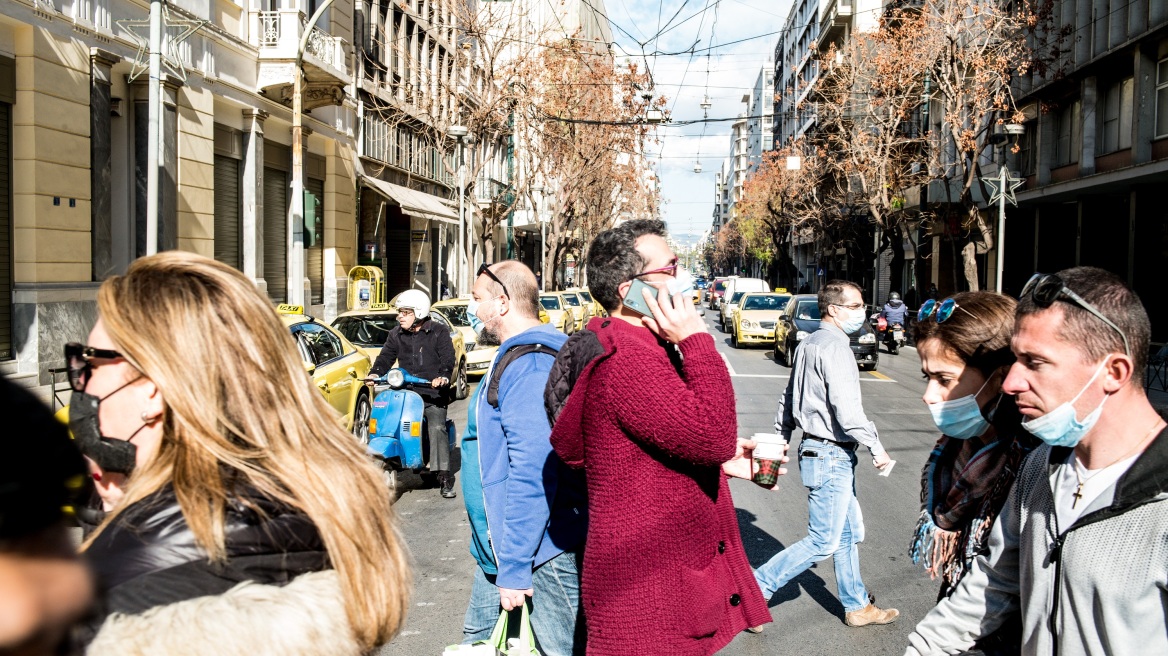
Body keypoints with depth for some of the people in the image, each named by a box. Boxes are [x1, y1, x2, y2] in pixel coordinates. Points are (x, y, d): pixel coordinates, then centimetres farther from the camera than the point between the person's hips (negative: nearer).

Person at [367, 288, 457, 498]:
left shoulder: (438, 332, 0)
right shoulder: (396, 334, 13)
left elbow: (448, 358, -8)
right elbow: (386, 357, 7)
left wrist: (443, 376, -28)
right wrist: (375, 373, -14)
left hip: (433, 393, -4)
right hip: (405, 392, 4)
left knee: (437, 428, -19)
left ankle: (445, 477, -17)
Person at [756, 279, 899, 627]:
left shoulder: (808, 345, 12)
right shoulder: (834, 347, -18)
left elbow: (788, 399, 18)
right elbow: (846, 410, -25)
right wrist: (876, 446, -15)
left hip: (820, 452, 10)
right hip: (831, 456, -10)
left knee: (849, 533, 18)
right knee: (823, 542, -2)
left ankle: (857, 606, 29)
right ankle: (757, 588, 4)